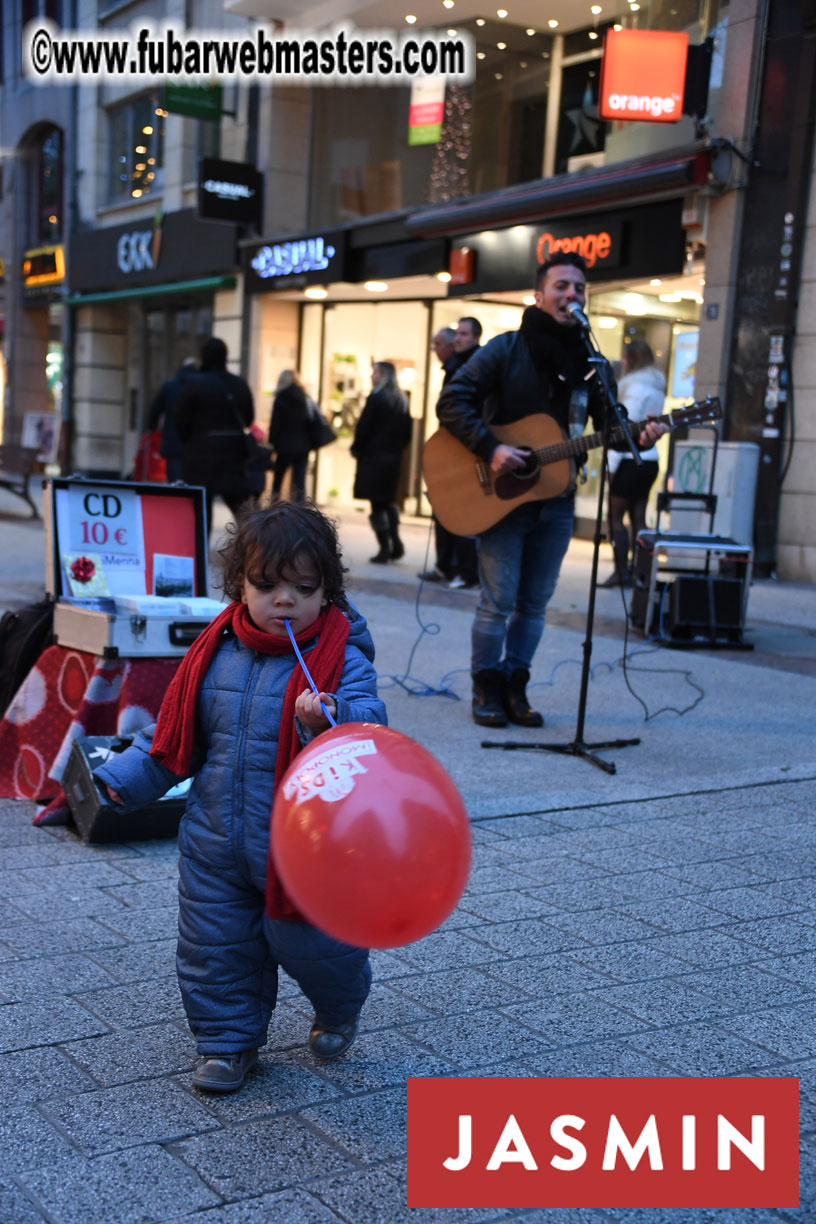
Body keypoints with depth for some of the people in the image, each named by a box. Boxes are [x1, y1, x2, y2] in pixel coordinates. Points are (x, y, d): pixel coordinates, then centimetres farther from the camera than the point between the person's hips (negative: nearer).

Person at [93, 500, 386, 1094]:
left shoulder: (342, 660, -13)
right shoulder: (216, 653, 0)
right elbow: (175, 732, 10)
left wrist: (329, 721, -45)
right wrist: (127, 777, 5)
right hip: (216, 843, 4)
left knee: (316, 945, 11)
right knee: (216, 947, 13)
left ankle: (339, 1010, 44)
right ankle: (229, 1040, 35)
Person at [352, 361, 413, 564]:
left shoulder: (376, 398, -12)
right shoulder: (402, 401, 9)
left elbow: (363, 428, -13)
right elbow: (407, 433, 11)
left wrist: (356, 449, 1)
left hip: (373, 457, -7)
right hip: (394, 459, 7)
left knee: (377, 505, -1)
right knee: (388, 502, 19)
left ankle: (384, 549, -1)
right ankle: (395, 542, 7)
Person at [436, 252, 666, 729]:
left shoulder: (588, 360, 8)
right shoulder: (507, 349, -6)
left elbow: (609, 422, 7)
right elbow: (452, 402, -12)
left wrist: (637, 438, -15)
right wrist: (490, 448, -22)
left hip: (555, 501, 4)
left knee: (535, 602, 9)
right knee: (498, 601, -1)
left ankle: (514, 687, 22)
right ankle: (487, 690, 13)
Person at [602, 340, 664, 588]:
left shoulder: (635, 386, -11)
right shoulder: (657, 387, 16)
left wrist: (612, 464, -15)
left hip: (632, 460, -8)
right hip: (650, 459, 8)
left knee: (615, 516, -4)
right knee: (638, 518, 9)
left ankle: (622, 572, -7)